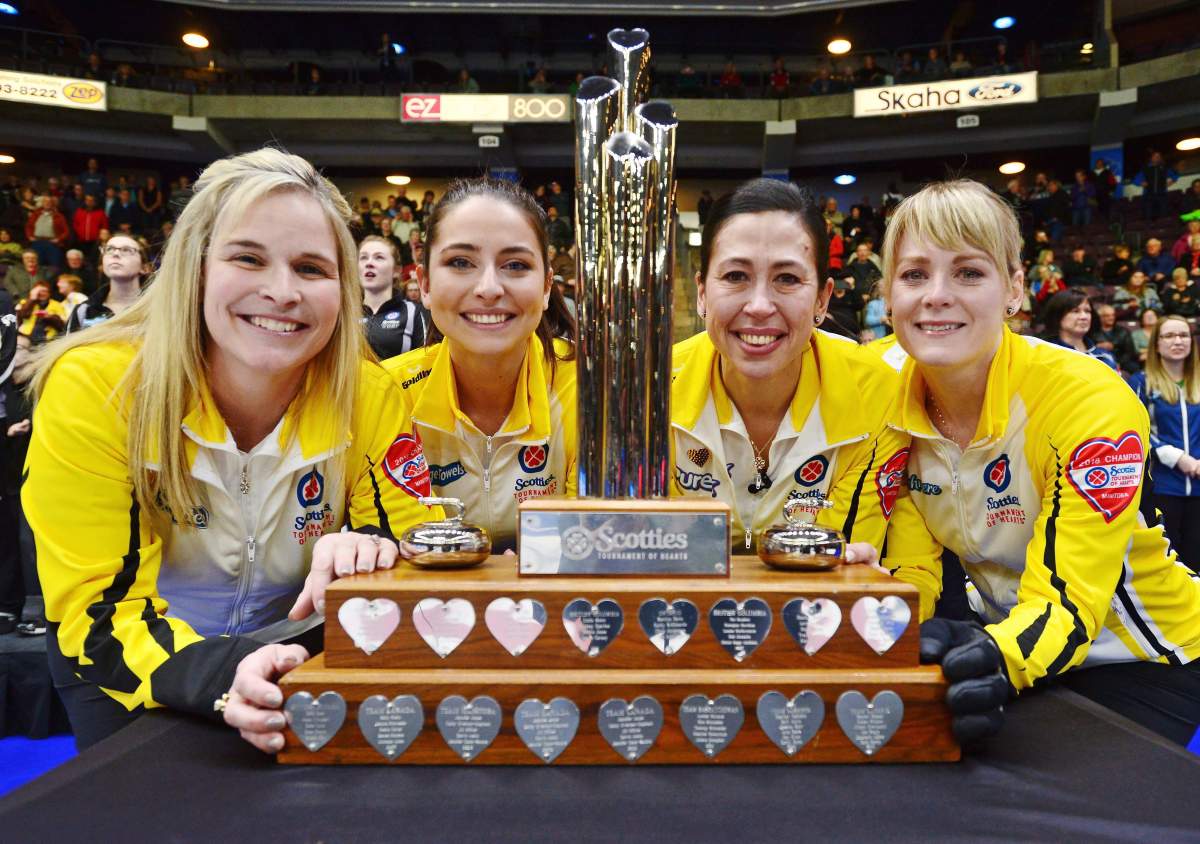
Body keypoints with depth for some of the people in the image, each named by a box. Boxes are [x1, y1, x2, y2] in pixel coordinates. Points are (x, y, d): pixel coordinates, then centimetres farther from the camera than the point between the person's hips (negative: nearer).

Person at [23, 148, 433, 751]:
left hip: (297, 652, 2)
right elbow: (98, 610, -18)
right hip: (132, 667, -2)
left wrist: (370, 549, -31)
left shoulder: (366, 395, -13)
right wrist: (223, 675, -38)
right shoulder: (93, 388, -19)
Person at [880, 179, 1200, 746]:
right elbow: (908, 572, -7)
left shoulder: (1089, 401, -25)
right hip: (1003, 642, 4)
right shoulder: (891, 402, -12)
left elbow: (1065, 601, -26)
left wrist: (999, 658, -48)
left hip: (1142, 661, -4)